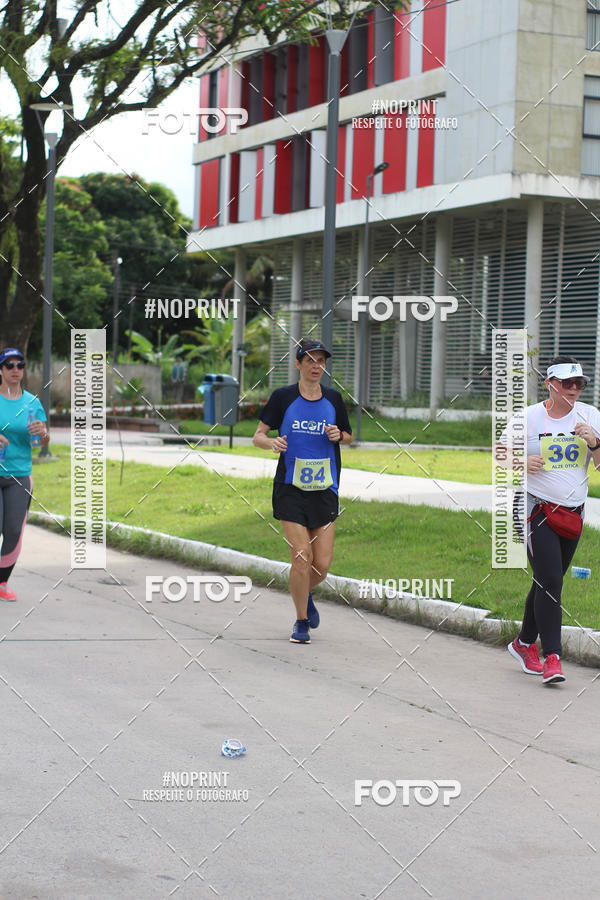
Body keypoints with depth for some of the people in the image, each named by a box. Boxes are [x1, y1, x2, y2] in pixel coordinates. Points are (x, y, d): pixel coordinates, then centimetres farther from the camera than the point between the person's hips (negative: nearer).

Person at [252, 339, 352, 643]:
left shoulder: (333, 398, 7)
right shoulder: (283, 397, -1)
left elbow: (349, 437, 20)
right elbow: (258, 436, 3)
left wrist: (339, 435, -3)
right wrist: (272, 442, -19)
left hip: (325, 490, 3)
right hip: (291, 489, -2)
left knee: (322, 564, -2)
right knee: (301, 557, -10)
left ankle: (306, 595, 33)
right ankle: (301, 621, 9)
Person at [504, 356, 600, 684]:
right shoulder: (528, 417, -5)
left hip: (573, 514, 4)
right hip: (537, 509, -4)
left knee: (549, 582, 12)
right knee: (549, 580, -14)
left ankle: (525, 644, 30)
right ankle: (552, 657, -13)